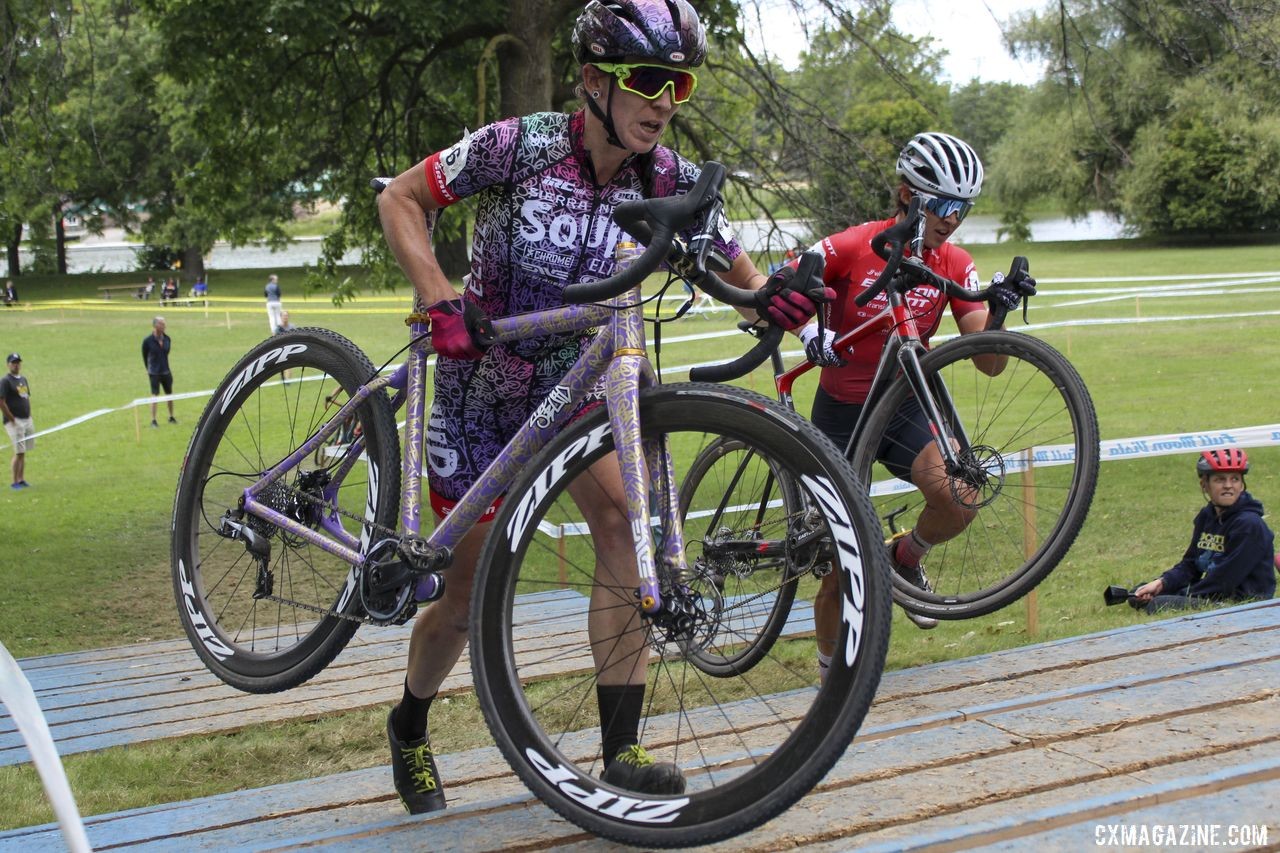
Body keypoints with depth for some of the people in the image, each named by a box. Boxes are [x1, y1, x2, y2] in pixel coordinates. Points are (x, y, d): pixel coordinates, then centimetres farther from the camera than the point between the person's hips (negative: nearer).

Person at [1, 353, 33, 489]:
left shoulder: (23, 379, 14)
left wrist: (29, 416, 14)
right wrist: (12, 419, -15)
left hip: (27, 420, 7)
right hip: (14, 421, -7)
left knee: (23, 452, 11)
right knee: (19, 452, -9)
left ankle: (21, 479, 19)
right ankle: (15, 482, -3)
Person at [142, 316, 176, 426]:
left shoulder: (167, 339, 0)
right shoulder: (148, 341, -12)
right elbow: (145, 356, 1)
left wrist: (165, 367, 11)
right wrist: (149, 369, 10)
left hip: (166, 372, 5)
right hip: (154, 373, -4)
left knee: (169, 394, 13)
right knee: (155, 395, -5)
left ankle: (171, 417, 29)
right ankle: (153, 420, -1)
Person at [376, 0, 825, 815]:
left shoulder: (669, 181, -13)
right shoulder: (520, 145, -22)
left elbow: (741, 279, -9)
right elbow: (400, 199, -14)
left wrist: (778, 296, -33)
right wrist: (442, 301, -29)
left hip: (577, 382, 3)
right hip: (482, 388, -3)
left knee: (627, 523, -24)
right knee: (470, 595, 3)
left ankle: (622, 745, -16)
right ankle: (409, 728, 32)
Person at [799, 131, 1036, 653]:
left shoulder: (955, 265, -6)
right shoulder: (855, 247, -16)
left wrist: (1001, 309, -30)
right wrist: (806, 330, -34)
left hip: (903, 408, 3)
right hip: (841, 411, -3)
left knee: (960, 496, -26)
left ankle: (907, 558, 7)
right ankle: (831, 665, 24)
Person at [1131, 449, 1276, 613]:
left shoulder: (1249, 524, -16)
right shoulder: (1205, 517, 10)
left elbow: (1226, 578, -19)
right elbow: (1190, 564, 11)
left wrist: (1186, 595, -16)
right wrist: (1161, 583, -6)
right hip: (1212, 593, 9)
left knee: (1157, 605, -24)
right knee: (1139, 596, 8)